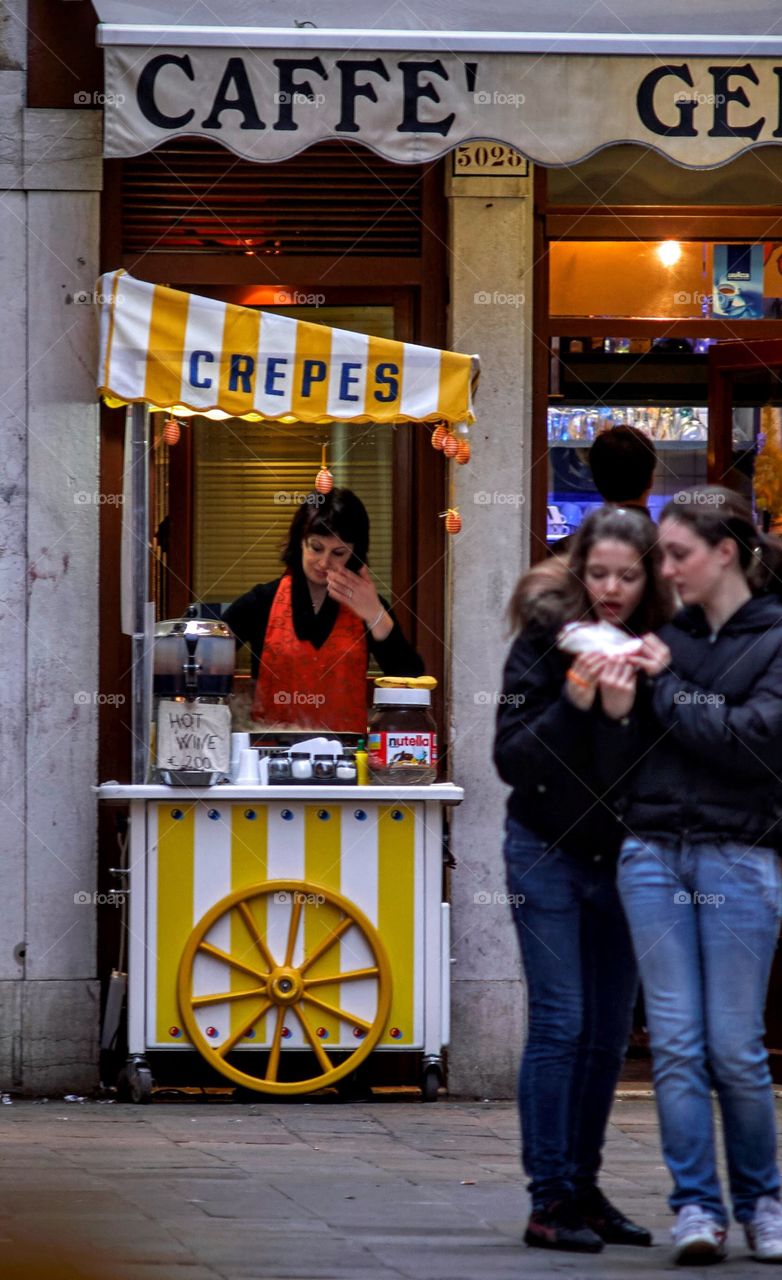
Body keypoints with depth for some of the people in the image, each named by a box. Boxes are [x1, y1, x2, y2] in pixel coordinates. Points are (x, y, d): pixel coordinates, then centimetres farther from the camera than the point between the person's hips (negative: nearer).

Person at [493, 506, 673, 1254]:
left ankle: (583, 1188, 17)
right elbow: (510, 759, -12)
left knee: (609, 1032, 7)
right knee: (559, 1023, -8)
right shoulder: (545, 638, -9)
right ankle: (549, 1199, -6)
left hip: (622, 856, 4)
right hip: (550, 855, -4)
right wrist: (573, 703, -26)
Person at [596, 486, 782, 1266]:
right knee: (675, 1041, -1)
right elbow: (619, 770, 11)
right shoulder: (666, 639, 11)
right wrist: (618, 712, -8)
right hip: (653, 856, 4)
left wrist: (666, 688, -8)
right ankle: (696, 1207, 3)